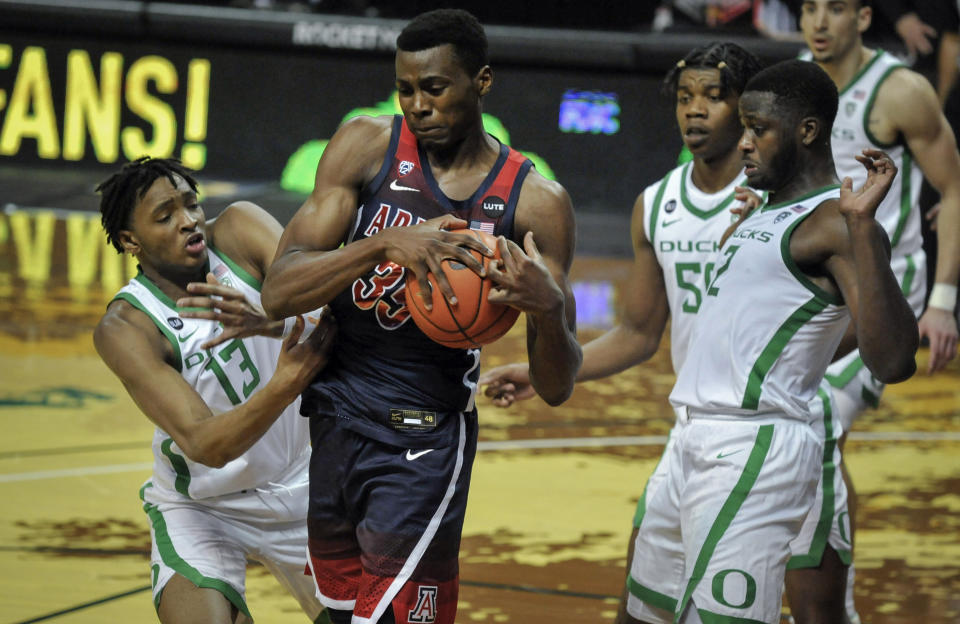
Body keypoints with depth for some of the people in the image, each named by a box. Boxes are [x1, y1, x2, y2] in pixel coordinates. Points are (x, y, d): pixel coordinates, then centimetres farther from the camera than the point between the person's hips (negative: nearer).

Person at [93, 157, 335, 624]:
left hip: (300, 493, 4)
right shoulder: (125, 328, -23)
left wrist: (271, 320, -51)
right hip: (203, 509, -4)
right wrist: (285, 385, -51)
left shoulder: (239, 229, -14)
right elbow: (205, 445, -34)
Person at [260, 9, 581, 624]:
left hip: (424, 441, -3)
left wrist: (549, 308, -26)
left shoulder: (535, 202, -6)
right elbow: (279, 293, -13)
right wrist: (387, 243, -27)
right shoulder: (367, 148, -3)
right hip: (331, 417, 3)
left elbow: (556, 389, -5)